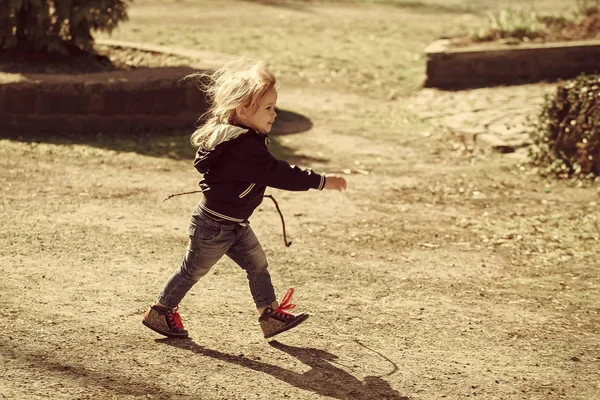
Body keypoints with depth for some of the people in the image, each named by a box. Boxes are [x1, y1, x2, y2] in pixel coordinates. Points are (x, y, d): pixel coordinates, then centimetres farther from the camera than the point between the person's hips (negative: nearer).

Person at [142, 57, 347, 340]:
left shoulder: (226, 134, 0)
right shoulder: (245, 147, -32)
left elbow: (202, 163, 15)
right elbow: (278, 175, -34)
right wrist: (321, 181, -30)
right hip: (214, 226, -9)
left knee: (257, 264, 11)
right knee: (193, 270, 8)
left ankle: (271, 315, 18)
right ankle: (160, 311, 25)